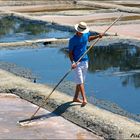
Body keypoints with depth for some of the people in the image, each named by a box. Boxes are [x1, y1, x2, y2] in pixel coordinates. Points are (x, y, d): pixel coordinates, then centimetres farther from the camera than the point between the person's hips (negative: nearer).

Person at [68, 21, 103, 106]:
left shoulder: (86, 34, 2)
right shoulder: (73, 40, -16)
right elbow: (70, 53, -12)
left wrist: (98, 36, 14)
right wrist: (73, 62, -24)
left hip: (85, 61, 7)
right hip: (77, 62, -7)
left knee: (81, 81, 14)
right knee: (80, 82, -10)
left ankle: (76, 98, 26)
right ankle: (84, 99, -15)